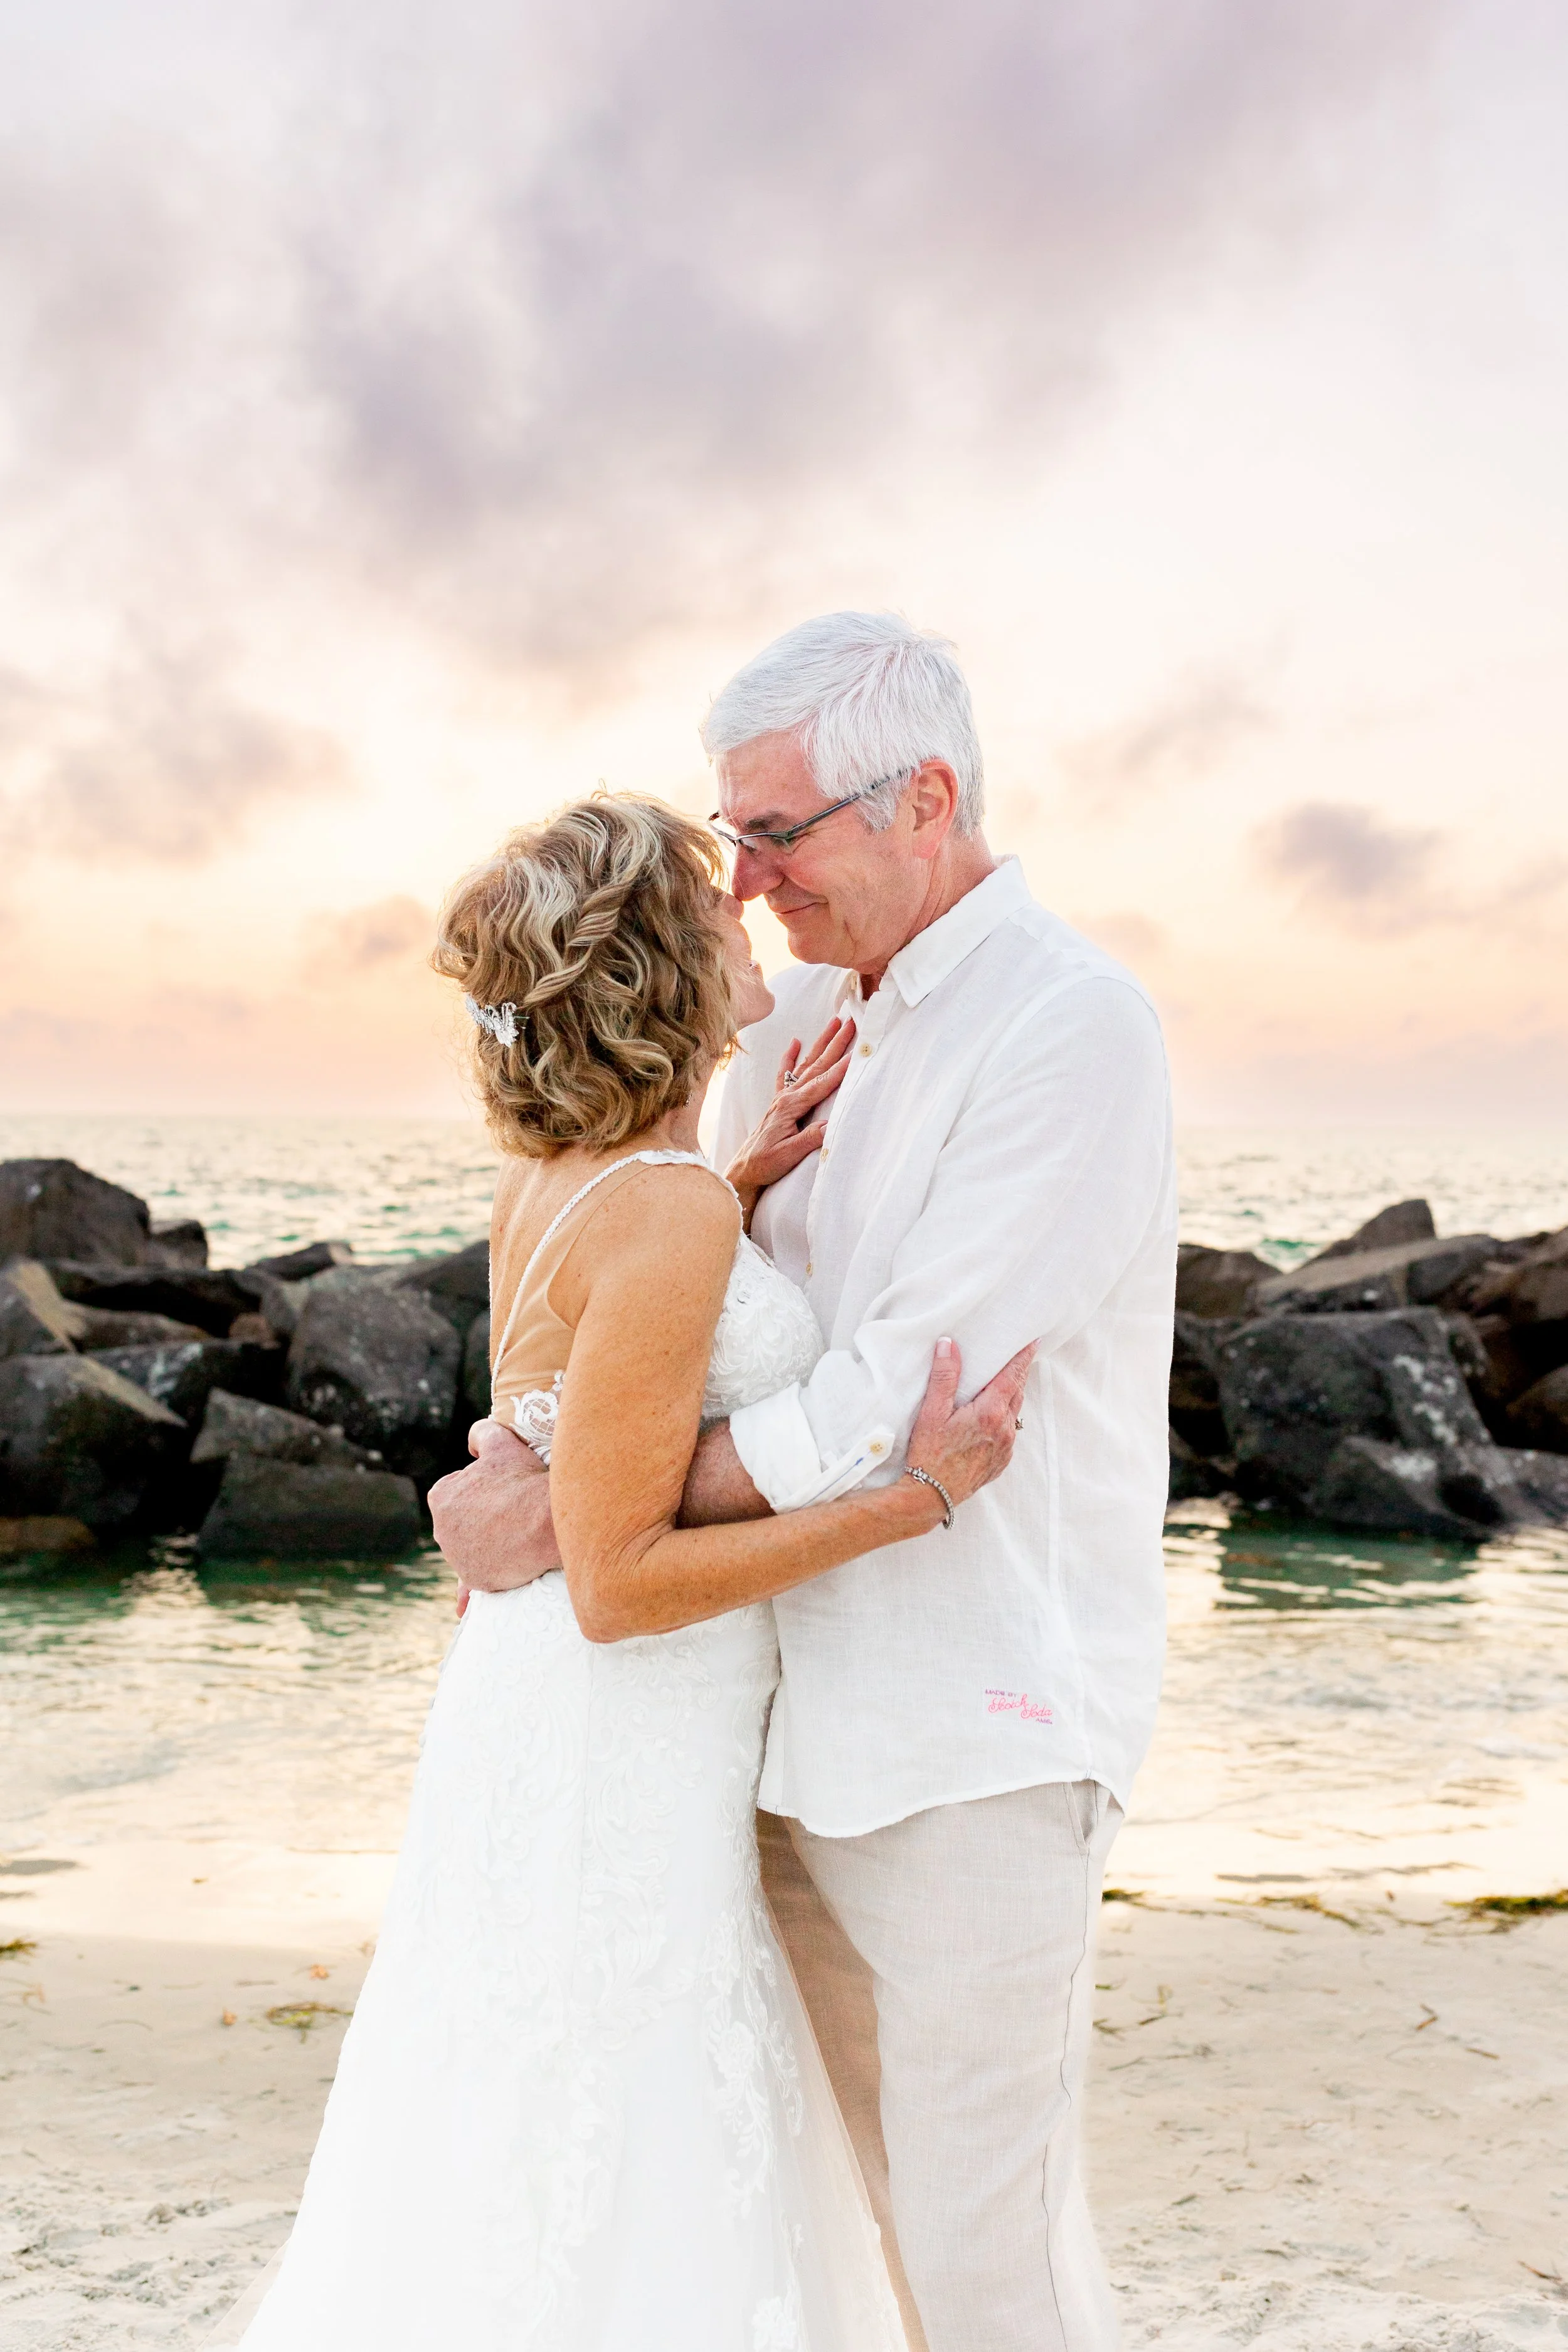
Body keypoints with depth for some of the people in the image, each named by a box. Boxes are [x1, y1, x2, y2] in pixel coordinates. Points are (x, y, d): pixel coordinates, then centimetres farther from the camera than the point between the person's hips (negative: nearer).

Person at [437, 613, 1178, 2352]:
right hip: (810, 1716, 8)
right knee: (889, 2161, 18)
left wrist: (569, 1515, -14)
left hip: (984, 1727, -7)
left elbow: (893, 1405, -21)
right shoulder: (797, 1026, 10)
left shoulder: (1073, 1030, -16)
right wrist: (531, 1447, -3)